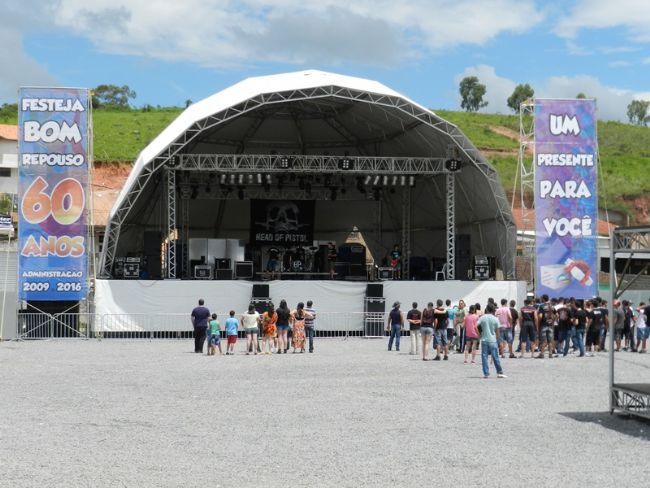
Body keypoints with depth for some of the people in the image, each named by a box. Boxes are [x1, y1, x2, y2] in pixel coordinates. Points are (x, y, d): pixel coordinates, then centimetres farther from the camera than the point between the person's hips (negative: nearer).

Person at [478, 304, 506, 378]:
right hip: (492, 340, 0)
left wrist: (479, 335, 4)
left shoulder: (482, 318, -1)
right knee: (495, 357, 4)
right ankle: (499, 372, 11)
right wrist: (497, 339, 14)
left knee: (484, 357, 3)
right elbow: (497, 332, 1)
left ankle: (486, 374, 0)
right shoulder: (495, 319, -2)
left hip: (484, 340, 0)